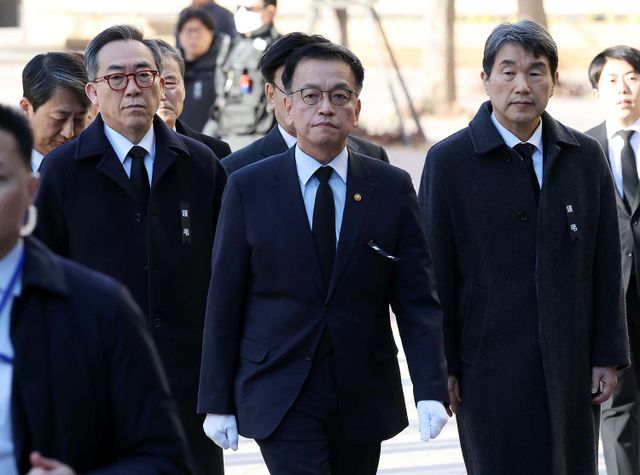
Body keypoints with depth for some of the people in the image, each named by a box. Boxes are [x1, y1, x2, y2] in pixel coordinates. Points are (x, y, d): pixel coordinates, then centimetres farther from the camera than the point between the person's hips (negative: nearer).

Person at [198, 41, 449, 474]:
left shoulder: (392, 188, 3)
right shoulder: (248, 189, 0)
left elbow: (416, 301, 0)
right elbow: (224, 303, 2)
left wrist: (431, 391, -12)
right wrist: (217, 402, 0)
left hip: (363, 400, 2)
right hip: (280, 401, -2)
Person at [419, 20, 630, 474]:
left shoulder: (586, 157, 7)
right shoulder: (448, 161, -2)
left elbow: (606, 265, 7)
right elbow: (436, 272, -2)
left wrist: (608, 355, 3)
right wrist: (440, 366, -4)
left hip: (572, 367, 3)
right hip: (491, 366, -3)